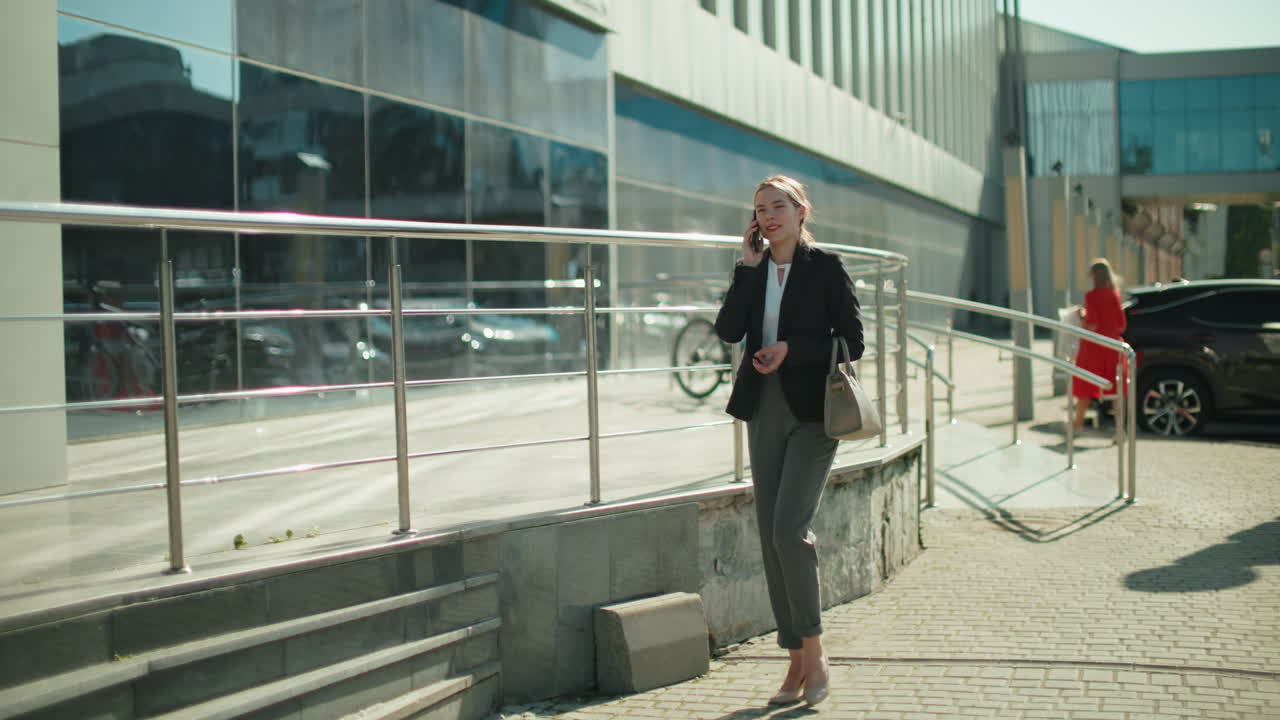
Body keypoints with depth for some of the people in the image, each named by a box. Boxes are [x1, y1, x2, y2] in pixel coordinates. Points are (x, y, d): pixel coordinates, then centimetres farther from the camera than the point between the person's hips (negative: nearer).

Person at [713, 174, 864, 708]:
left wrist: (792, 350, -15)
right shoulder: (752, 270, 10)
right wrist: (748, 266, -7)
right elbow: (728, 331, -5)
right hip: (765, 412, 6)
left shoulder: (825, 266, -3)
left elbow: (852, 342, -5)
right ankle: (797, 662, 14)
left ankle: (814, 651, 0)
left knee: (789, 528, -17)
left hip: (812, 412, -5)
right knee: (771, 537, 5)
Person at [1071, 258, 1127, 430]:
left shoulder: (1091, 296, -14)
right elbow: (1122, 325, 2)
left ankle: (1078, 424, 8)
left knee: (1084, 389, 6)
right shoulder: (1115, 294, 2)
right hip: (1112, 346, 5)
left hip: (1093, 346, -5)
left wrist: (1082, 316, -1)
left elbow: (1092, 325, -19)